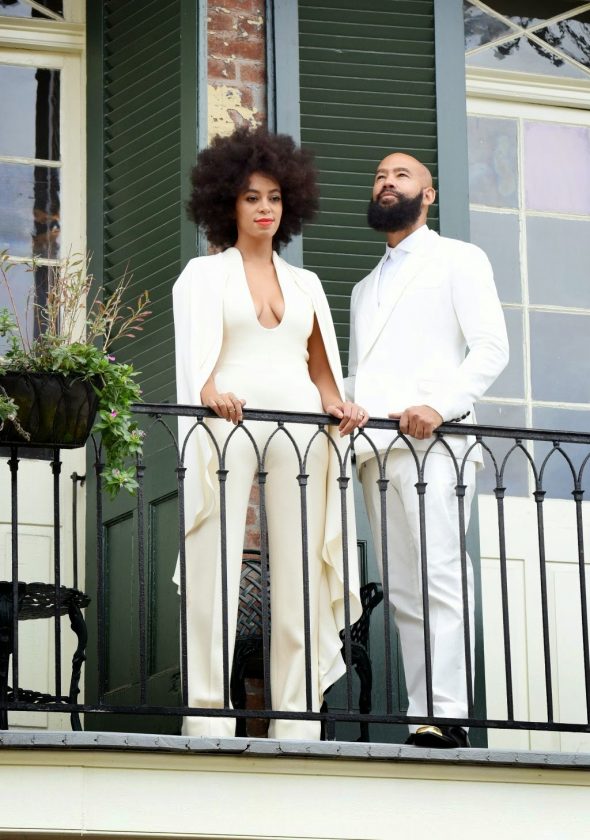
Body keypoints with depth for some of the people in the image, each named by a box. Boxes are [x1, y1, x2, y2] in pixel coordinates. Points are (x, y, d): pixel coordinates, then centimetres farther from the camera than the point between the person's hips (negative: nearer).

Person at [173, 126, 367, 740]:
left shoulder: (305, 285, 23)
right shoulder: (205, 274, 14)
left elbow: (319, 365, 20)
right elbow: (193, 349, 0)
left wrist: (338, 404, -1)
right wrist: (210, 389, -21)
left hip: (298, 426, 3)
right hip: (230, 421, -3)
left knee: (300, 576, -4)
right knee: (215, 574, -13)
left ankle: (296, 721, -5)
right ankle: (208, 718, -16)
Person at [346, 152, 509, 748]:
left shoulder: (458, 261, 11)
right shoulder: (365, 289, 30)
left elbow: (491, 347, -1)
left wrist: (441, 405, -16)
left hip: (432, 438, -6)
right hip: (375, 446, 6)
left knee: (439, 580, -15)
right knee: (402, 592, -1)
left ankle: (444, 714, -20)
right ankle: (422, 716, -4)